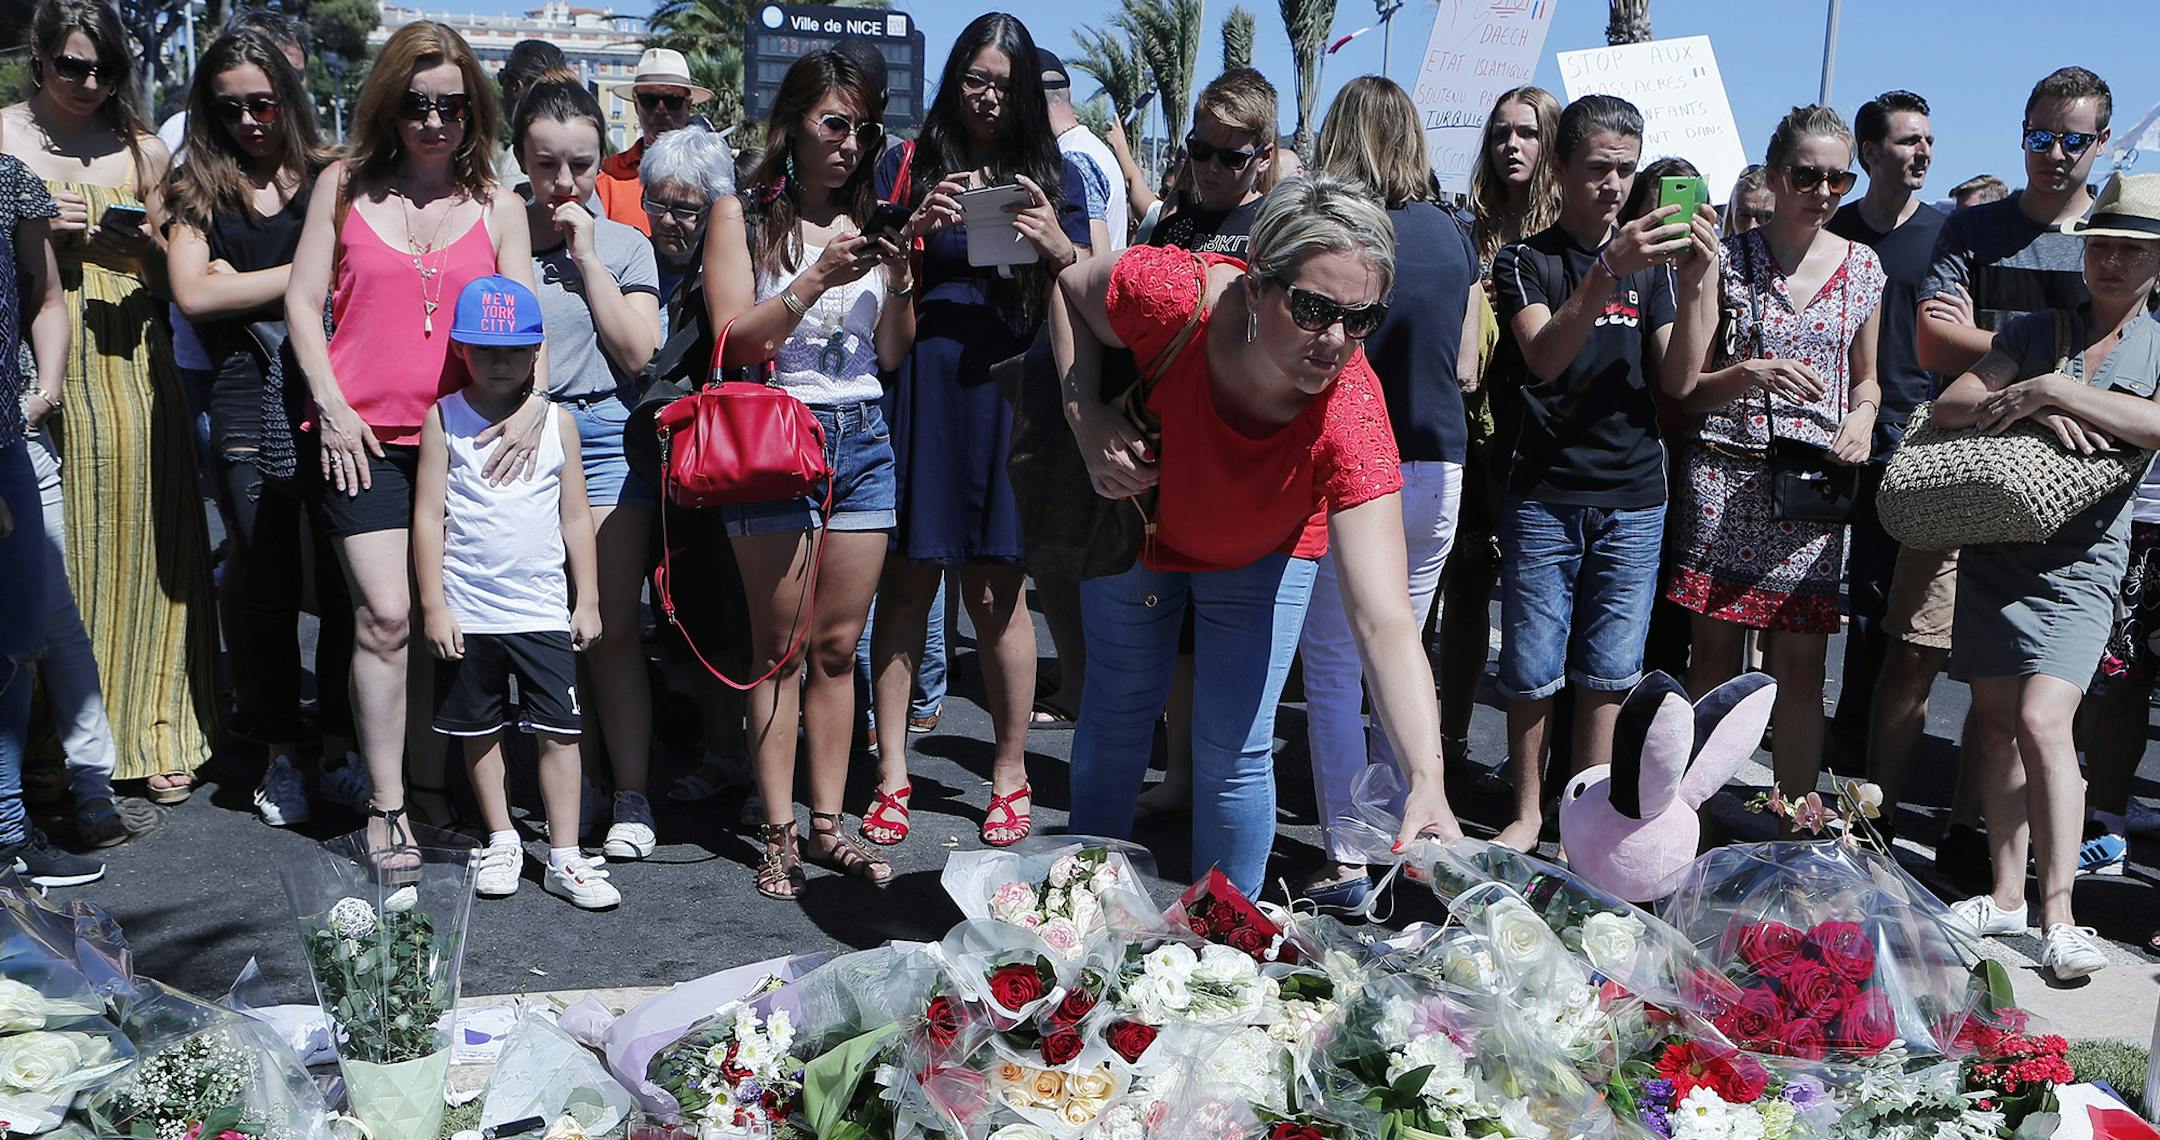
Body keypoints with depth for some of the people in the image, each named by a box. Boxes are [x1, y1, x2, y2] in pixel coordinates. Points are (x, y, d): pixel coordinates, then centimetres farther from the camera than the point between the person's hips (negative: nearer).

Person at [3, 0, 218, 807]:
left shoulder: (142, 152, 10)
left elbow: (174, 279, 14)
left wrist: (140, 250, -6)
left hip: (128, 367, 2)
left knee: (136, 543, 2)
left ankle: (150, 735, 12)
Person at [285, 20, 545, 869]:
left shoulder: (498, 207, 11)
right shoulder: (345, 186, 9)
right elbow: (303, 301, 7)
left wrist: (533, 399, -14)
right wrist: (330, 404, -4)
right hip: (364, 436, -1)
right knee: (386, 615, -10)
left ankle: (430, 785, 20)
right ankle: (384, 805, -1)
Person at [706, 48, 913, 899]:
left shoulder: (867, 220, 13)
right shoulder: (747, 216, 1)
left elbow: (893, 356, 11)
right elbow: (735, 338, -9)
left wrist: (898, 278, -5)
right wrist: (819, 278, -18)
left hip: (863, 442, 4)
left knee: (837, 646, 7)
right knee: (780, 646, 0)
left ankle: (828, 822, 14)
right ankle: (778, 834, 5)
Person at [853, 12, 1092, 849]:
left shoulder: (1055, 177, 11)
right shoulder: (907, 166, 9)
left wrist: (1057, 247, -10)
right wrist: (916, 229, -11)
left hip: (1007, 394, 0)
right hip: (915, 389, 0)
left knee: (995, 590, 0)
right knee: (907, 581, 1)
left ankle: (1011, 773, 14)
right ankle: (892, 772, 11)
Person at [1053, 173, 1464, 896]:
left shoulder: (1352, 419, -40)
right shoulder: (1173, 293, -39)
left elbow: (1385, 624, -47)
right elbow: (1071, 289, -13)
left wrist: (1427, 782, -59)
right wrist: (1088, 420, -28)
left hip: (1263, 555, -1)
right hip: (1134, 526, 1)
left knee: (1234, 754, -2)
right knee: (1118, 714, 13)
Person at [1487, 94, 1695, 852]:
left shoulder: (1650, 262, 12)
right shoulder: (1527, 260, 1)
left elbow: (1677, 376, 2)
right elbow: (1543, 357, -17)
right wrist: (1609, 272, -29)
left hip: (1632, 497, 3)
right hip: (1543, 496, -3)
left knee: (1608, 670, 7)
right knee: (1532, 668, 0)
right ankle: (1529, 810, 16)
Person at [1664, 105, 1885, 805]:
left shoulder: (1863, 268, 11)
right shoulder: (1724, 260, 1)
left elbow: (1866, 377, 22)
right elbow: (1683, 387, -1)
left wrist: (1863, 415, 1)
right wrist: (1749, 373, -18)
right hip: (1725, 477, -2)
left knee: (1801, 665, 2)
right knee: (1715, 655, 1)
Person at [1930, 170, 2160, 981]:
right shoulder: (2033, 332, 12)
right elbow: (1948, 408, 1)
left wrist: (2049, 390, -18)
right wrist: (2035, 410, -16)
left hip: (2079, 561, -3)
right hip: (1992, 546, 3)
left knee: (2041, 719, -17)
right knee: (1998, 722, 5)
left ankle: (2059, 915, -11)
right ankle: (2005, 896, 15)